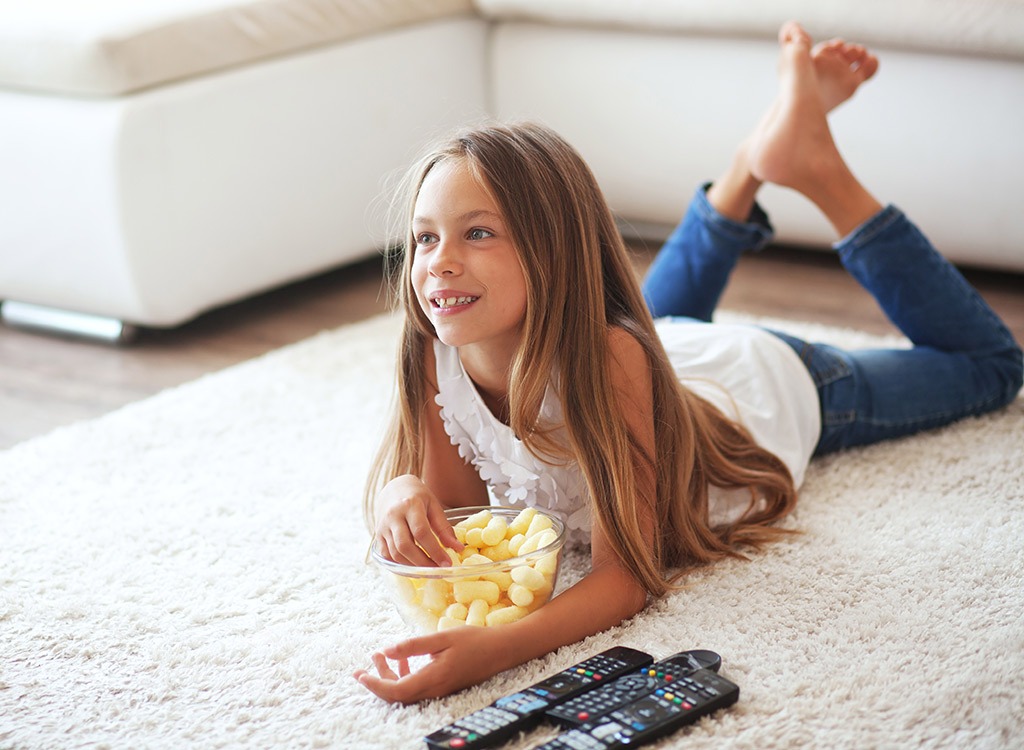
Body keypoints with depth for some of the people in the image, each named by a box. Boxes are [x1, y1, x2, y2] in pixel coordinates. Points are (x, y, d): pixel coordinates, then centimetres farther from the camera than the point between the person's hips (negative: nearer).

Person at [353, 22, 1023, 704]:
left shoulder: (609, 363, -48)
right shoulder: (437, 355, -33)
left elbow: (626, 578, -46)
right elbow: (452, 500, -21)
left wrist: (494, 648, -65)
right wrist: (403, 494, -46)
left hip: (769, 383, -4)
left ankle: (816, 166, 19)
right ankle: (755, 162, 31)